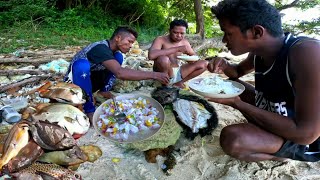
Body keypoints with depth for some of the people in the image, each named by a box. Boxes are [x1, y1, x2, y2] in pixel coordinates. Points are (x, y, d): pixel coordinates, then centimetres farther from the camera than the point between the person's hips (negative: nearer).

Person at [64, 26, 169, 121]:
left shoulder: (111, 49, -4)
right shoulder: (101, 48, -30)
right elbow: (120, 73, -44)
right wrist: (153, 75, -42)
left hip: (90, 82, 7)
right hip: (73, 84, -7)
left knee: (118, 56, -4)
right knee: (82, 64, -40)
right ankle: (89, 110, -28)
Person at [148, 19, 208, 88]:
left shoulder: (184, 42, 4)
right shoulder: (160, 40, -14)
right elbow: (151, 55, -34)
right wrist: (177, 49, -31)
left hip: (178, 73, 6)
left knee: (204, 64, 0)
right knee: (163, 59, -37)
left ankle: (178, 83, -1)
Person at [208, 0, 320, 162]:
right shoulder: (259, 51, -8)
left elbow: (306, 133, -34)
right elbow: (239, 71, 16)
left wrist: (236, 103, -29)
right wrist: (225, 67, -10)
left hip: (306, 142, -7)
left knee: (232, 138, -30)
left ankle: (283, 155, -1)